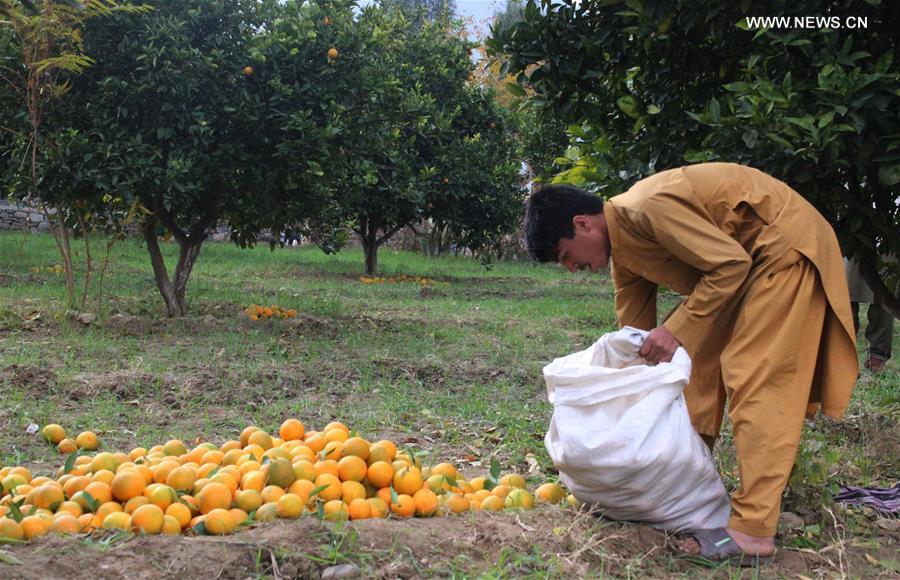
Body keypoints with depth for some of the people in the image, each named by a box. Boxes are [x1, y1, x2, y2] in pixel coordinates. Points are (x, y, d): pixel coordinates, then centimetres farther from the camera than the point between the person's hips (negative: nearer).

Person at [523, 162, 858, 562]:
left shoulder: (648, 208, -27)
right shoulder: (621, 249, 3)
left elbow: (731, 264, -25)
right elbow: (635, 332, 9)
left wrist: (675, 330, -24)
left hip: (787, 242, -10)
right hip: (744, 256, 10)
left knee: (755, 378, -16)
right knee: (699, 363, 11)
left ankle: (753, 530, -18)